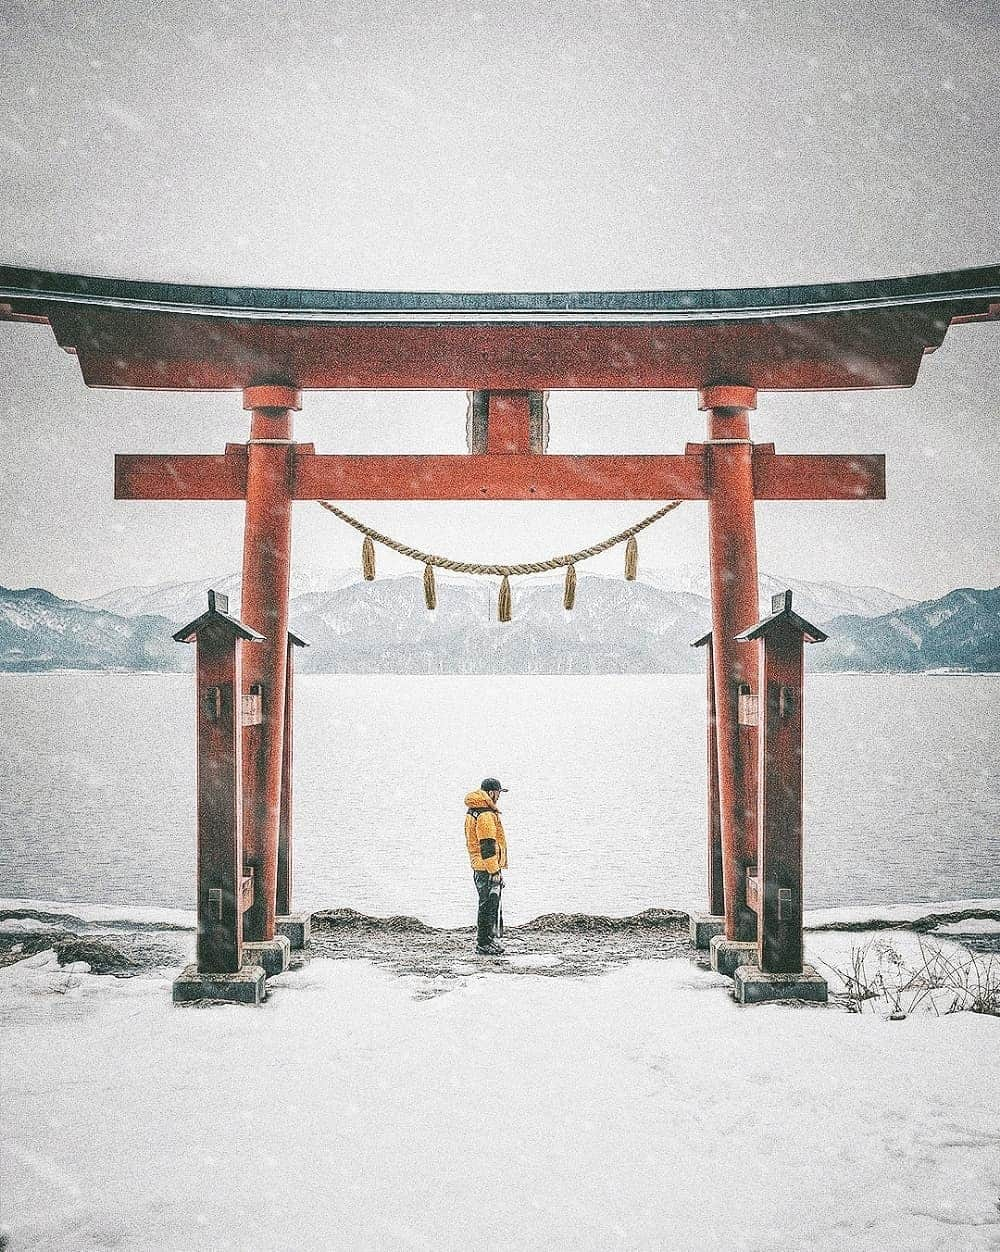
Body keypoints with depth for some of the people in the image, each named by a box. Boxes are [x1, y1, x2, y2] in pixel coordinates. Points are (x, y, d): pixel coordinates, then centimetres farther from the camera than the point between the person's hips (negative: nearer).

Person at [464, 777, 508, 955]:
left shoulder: (473, 811, 14)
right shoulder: (486, 815, -19)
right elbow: (487, 847, -22)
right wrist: (495, 871, -19)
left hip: (479, 867, 10)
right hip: (488, 868, -10)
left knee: (488, 905, 18)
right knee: (488, 906, -4)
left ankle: (488, 941, 25)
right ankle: (484, 944, 1)